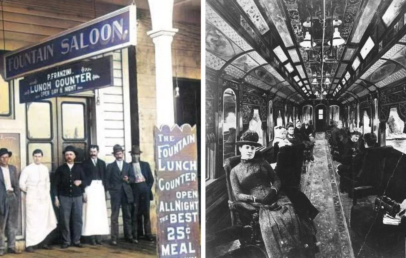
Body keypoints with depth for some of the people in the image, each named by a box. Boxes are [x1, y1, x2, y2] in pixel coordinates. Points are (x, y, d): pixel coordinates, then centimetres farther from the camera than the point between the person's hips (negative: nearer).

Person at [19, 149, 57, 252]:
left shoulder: (45, 169, 7)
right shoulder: (27, 169, -6)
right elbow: (21, 183, -4)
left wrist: (47, 192, 10)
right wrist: (28, 192, 5)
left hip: (44, 197, 4)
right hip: (32, 197, -4)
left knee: (45, 220, 5)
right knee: (32, 221, -6)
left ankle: (44, 242, 13)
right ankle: (30, 244, -4)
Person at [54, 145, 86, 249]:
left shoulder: (79, 168, 10)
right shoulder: (60, 169, 6)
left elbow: (85, 181, 10)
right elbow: (56, 184, 5)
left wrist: (80, 182, -12)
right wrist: (56, 197, -1)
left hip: (77, 197, 1)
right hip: (64, 197, -1)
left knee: (78, 219, 1)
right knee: (65, 220, -1)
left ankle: (76, 241, 9)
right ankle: (66, 241, 6)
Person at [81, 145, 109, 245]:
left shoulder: (102, 163, 14)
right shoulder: (85, 163, 5)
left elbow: (104, 177, 12)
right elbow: (83, 177, -1)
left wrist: (104, 190, 4)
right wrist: (84, 191, -9)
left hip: (100, 188, 3)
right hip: (90, 188, -3)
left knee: (100, 212, 0)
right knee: (90, 212, -6)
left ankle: (99, 236, 3)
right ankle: (92, 237, -5)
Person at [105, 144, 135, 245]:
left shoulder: (128, 166, 14)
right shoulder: (110, 166, 9)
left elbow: (133, 178, 8)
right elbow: (107, 180, 5)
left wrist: (128, 179, -12)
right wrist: (110, 189, -7)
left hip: (126, 193, 2)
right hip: (115, 193, -2)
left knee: (127, 216, 5)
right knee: (114, 216, -4)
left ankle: (129, 236, 11)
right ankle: (114, 238, -5)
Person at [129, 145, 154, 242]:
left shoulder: (145, 164, 13)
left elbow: (151, 179, 12)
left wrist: (148, 188, 2)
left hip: (144, 190, 2)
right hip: (134, 191, -2)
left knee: (146, 213, 1)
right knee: (135, 214, -4)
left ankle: (148, 234, 5)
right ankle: (135, 236, -2)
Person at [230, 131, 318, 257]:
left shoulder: (261, 162, 22)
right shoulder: (235, 171, 14)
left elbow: (276, 179, 17)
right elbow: (238, 195, 4)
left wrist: (273, 191, -6)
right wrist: (256, 199, -12)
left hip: (275, 198, 2)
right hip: (257, 205, -2)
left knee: (291, 218, -27)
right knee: (270, 224, -32)